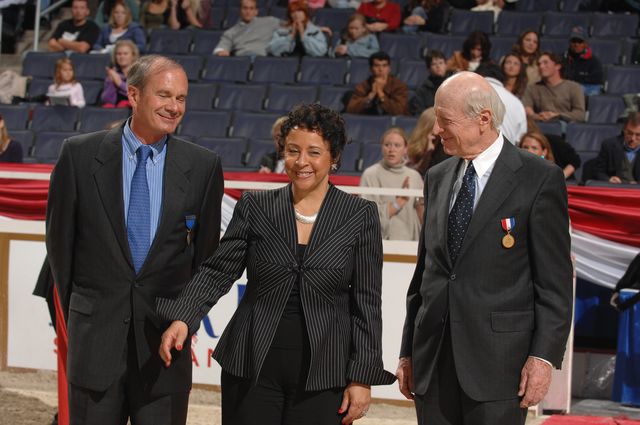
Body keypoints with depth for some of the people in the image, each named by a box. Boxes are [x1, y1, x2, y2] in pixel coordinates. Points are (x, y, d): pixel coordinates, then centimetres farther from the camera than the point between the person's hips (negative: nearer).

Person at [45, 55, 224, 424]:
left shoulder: (203, 166, 1)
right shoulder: (80, 154, -1)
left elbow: (207, 249, 10)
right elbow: (60, 238, 7)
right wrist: (75, 311, 11)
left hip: (165, 335, 1)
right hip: (96, 335, 0)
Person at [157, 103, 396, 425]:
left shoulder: (360, 215, 2)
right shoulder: (254, 207, 6)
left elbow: (366, 302, 1)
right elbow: (218, 272, 1)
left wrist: (362, 377, -3)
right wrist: (182, 319, -16)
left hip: (323, 374, -1)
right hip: (253, 368, 1)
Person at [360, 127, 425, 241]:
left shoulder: (414, 176, 9)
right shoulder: (371, 175, -4)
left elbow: (424, 221, 13)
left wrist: (421, 205, -6)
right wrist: (398, 203, -14)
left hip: (410, 243, 3)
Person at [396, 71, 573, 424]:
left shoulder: (540, 180, -4)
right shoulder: (437, 178, 14)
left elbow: (555, 281, -6)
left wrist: (544, 356, -12)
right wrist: (408, 351, 16)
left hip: (497, 359, -6)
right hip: (433, 359, 6)